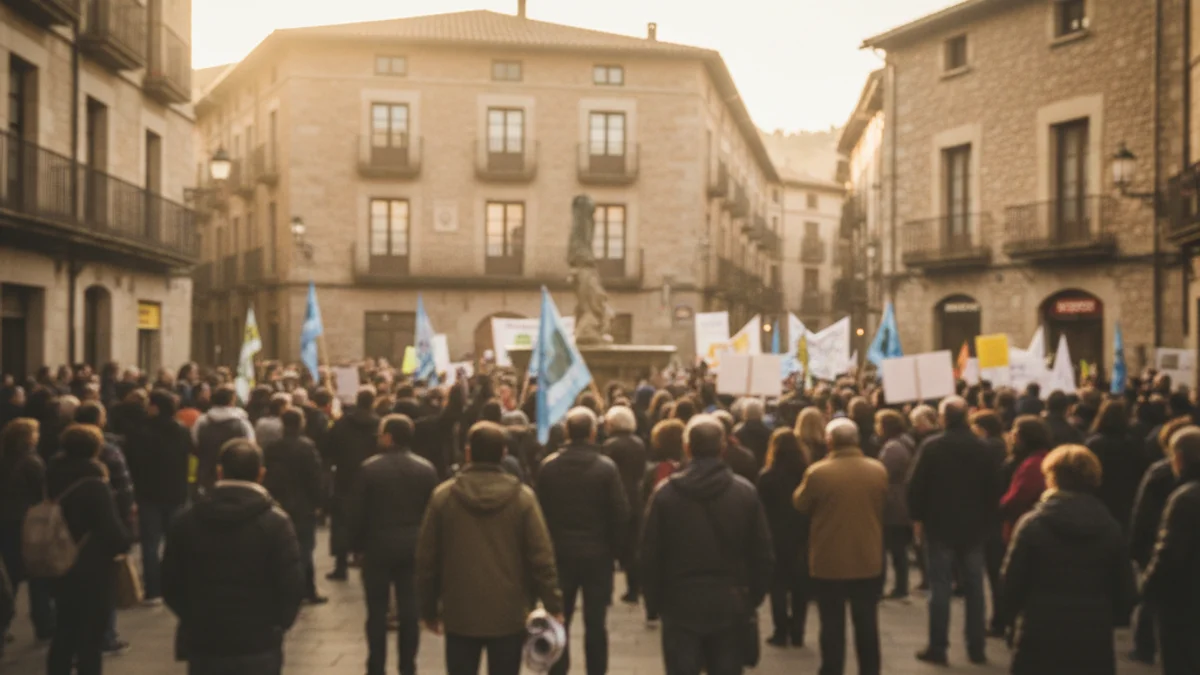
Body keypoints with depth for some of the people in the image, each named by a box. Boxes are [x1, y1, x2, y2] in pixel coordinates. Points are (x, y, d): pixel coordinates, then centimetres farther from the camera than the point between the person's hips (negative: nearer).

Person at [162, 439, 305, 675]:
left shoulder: (187, 521, 0)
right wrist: (276, 624, 6)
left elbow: (170, 584, 5)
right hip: (258, 646, -3)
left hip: (203, 642, 3)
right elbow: (291, 585, -12)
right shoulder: (275, 522, -10)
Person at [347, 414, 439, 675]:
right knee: (410, 609, 7)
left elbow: (355, 511, -7)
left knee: (377, 610, 8)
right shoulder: (427, 468, -2)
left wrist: (357, 542, 5)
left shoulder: (370, 468, -10)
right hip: (414, 545, 2)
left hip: (378, 545, -2)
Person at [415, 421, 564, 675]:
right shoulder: (522, 497, -6)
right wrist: (553, 605, 1)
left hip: (460, 614, 1)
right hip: (509, 614, -1)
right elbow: (541, 557, -7)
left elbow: (427, 558, 0)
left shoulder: (443, 495, -3)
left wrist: (429, 608, 10)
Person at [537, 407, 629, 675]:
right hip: (597, 554, -1)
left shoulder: (548, 466, -6)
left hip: (559, 553, 2)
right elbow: (621, 513, -11)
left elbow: (540, 510, -1)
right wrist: (615, 548, 2)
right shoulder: (606, 467, -12)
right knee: (595, 623, 8)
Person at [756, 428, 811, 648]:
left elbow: (762, 510, -8)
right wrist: (807, 531, 6)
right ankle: (797, 632, 12)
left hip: (777, 537, -2)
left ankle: (781, 632, 5)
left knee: (778, 585, 7)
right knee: (800, 586, 11)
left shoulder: (766, 477, -10)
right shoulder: (807, 474, -4)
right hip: (802, 538, 2)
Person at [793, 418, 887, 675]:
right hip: (868, 560, 3)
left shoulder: (818, 472, -16)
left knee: (832, 625, 7)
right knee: (867, 623, 14)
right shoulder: (878, 470, -4)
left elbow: (800, 505, -1)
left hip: (829, 561, -3)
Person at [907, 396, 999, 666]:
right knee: (974, 589, 10)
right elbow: (992, 489, 3)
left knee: (940, 588, 2)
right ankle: (976, 648, 13)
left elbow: (916, 485, -11)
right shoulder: (981, 447, -1)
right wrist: (987, 521, 12)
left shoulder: (931, 446, -10)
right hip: (974, 526, 3)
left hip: (940, 526, -3)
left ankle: (937, 648, 4)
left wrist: (917, 517, 0)